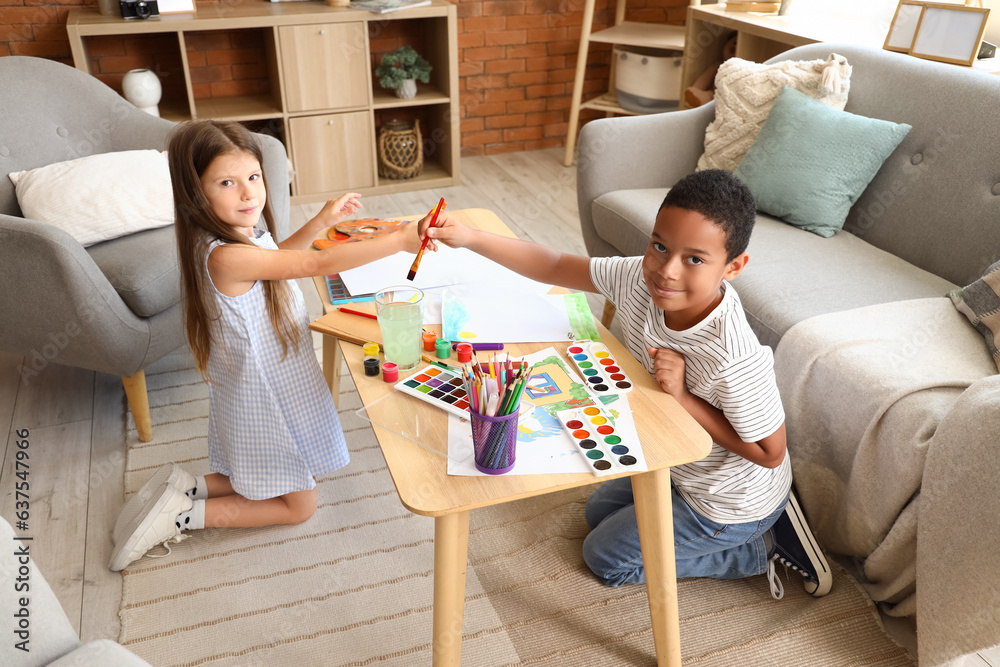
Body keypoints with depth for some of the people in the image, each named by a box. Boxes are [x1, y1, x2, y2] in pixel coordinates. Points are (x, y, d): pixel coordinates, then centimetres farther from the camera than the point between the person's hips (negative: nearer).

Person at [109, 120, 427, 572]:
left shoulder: (239, 236, -4)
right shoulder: (225, 257, -33)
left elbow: (278, 257, 17)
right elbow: (317, 265, -34)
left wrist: (322, 221, 6)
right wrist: (399, 241, -31)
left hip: (275, 383, 9)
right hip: (264, 397, -9)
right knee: (299, 505, 11)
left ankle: (185, 487, 23)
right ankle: (187, 514, 12)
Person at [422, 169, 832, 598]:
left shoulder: (735, 361, -41)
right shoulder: (642, 280, -22)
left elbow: (770, 454, -27)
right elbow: (555, 267, -11)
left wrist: (683, 396, -35)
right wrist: (469, 238, -19)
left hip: (730, 502, -7)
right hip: (682, 464, 8)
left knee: (606, 557, 8)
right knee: (599, 512, 30)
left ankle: (767, 545, 11)